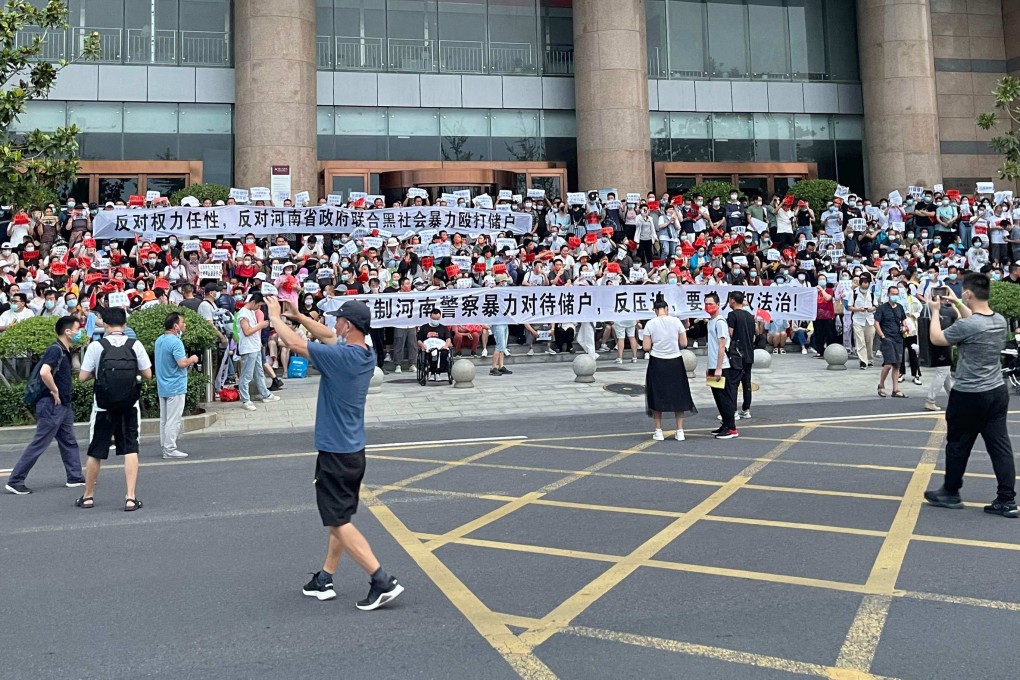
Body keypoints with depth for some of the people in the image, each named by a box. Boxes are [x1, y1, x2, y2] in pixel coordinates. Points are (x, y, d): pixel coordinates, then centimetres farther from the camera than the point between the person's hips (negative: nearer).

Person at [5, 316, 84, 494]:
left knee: (69, 442, 15)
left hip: (63, 405, 10)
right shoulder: (55, 350, -16)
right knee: (39, 444, -5)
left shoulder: (65, 351, 12)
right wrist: (54, 391, -20)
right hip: (52, 405, -10)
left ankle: (75, 477, 24)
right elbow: (44, 372, -32)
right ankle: (15, 481, 2)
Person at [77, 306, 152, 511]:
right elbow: (147, 374, -1)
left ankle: (88, 496, 26)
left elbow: (83, 377, -6)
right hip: (129, 407, 0)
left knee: (96, 452, 12)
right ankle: (131, 497, -3)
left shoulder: (96, 346, -7)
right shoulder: (135, 345, -4)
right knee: (130, 450, 3)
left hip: (104, 408, 0)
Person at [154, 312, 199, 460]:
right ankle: (170, 449, -2)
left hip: (162, 386, 9)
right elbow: (182, 363, -23)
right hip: (175, 387, -9)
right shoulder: (175, 342, -19)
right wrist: (192, 359, -5)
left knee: (164, 419, 14)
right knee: (173, 420, -4)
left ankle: (165, 446, 21)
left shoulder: (159, 340, 10)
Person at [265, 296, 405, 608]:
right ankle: (324, 580, 28)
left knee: (339, 523, -3)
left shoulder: (341, 356, -22)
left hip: (335, 454, -9)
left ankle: (383, 581, -7)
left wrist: (275, 317, 2)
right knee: (339, 519, 17)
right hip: (354, 451, 9)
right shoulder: (366, 354, 3)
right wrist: (297, 316, 20)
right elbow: (328, 336, 19)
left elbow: (295, 343, -15)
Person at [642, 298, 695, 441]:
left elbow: (646, 347, -8)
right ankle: (680, 431, 12)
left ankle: (658, 431, 11)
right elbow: (684, 344, -3)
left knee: (657, 396, 9)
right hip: (675, 362, 1)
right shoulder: (676, 321, -5)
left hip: (657, 363, -1)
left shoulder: (650, 324, -7)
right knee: (678, 395, 11)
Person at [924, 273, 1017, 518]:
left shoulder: (966, 326, -22)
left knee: (957, 445, 9)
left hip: (969, 396, -6)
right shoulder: (1000, 321, 1)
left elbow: (936, 338, -5)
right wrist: (957, 304, 28)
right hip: (998, 392, 7)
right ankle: (1007, 500, 8)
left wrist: (935, 311, 8)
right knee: (1000, 445, 7)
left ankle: (950, 493, 23)